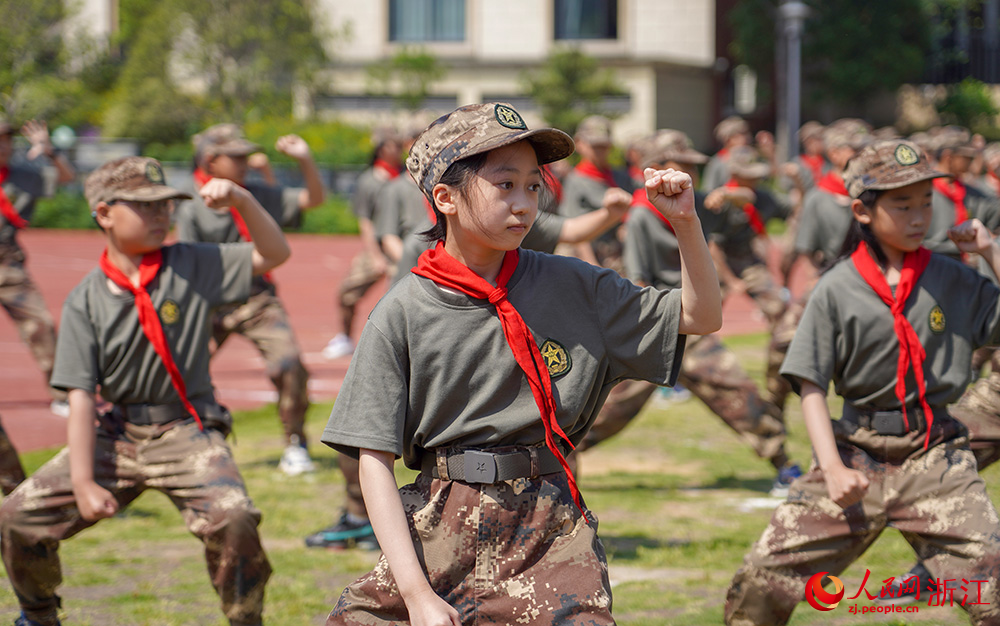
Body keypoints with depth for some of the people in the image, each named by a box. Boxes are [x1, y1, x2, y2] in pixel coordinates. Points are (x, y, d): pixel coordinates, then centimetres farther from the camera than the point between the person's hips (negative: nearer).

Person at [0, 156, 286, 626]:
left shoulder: (193, 265, -1)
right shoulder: (86, 301, -3)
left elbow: (273, 255, -2)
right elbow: (80, 396, -6)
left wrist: (242, 201, -20)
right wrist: (83, 483, -13)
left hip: (188, 432, -2)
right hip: (116, 434, 2)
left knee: (231, 518, -30)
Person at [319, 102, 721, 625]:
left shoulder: (571, 288, 7)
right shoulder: (401, 315, -2)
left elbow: (699, 317, 14)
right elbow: (375, 460, -4)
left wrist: (685, 222, -3)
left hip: (551, 530, 1)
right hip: (442, 532, -1)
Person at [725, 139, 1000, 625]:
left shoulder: (953, 280, 5)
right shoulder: (838, 289, 0)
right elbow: (811, 387, -2)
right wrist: (832, 467, -14)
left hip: (934, 457, 0)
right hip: (857, 452, 0)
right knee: (760, 584, -7)